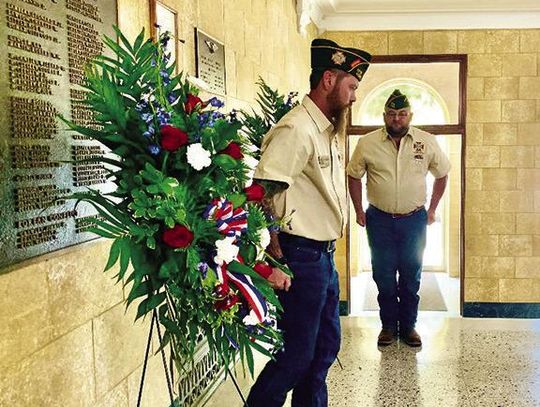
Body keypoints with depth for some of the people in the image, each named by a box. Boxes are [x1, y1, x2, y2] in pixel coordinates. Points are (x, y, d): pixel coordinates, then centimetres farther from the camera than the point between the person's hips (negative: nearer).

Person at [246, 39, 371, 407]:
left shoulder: (328, 131, 13)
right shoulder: (297, 129, -18)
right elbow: (261, 196, -24)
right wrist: (274, 262, -23)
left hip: (324, 256, 10)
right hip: (300, 258, -10)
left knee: (326, 345, 19)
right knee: (297, 353, 0)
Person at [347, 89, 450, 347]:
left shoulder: (427, 142, -3)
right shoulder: (367, 144, -5)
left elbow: (442, 174, 9)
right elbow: (354, 176, 5)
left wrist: (432, 209, 6)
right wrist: (359, 211, 2)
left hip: (414, 220, 1)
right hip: (380, 220, 0)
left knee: (411, 276, 9)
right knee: (383, 276, 7)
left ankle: (408, 326, 24)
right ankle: (388, 325, 23)